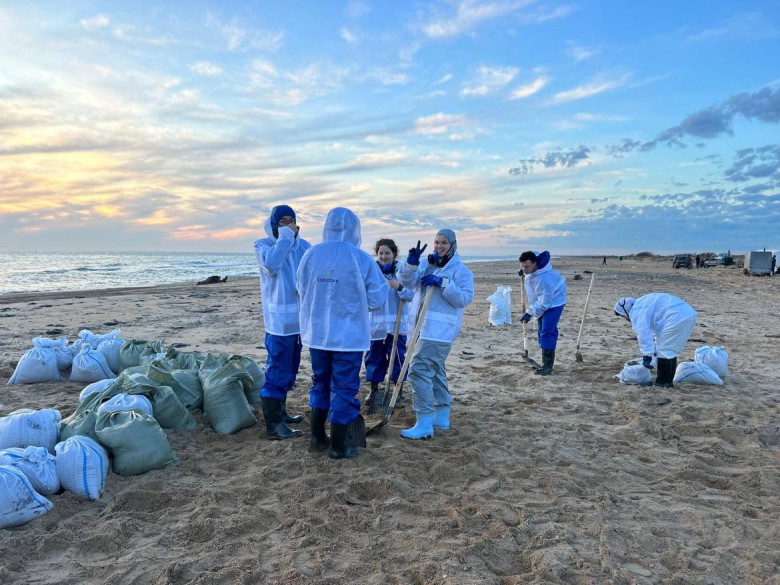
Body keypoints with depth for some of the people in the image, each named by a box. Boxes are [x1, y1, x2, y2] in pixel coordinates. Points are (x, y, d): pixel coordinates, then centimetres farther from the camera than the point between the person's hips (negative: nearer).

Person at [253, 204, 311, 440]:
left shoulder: (303, 245, 8)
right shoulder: (263, 245, -3)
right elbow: (272, 263, -25)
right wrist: (286, 236, -19)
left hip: (298, 318, 6)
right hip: (279, 320, -6)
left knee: (289, 369, 17)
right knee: (277, 370, -6)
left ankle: (280, 412, 32)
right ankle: (273, 424, 0)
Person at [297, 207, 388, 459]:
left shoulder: (310, 255, -3)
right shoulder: (361, 259, -14)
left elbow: (302, 292, 7)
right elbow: (377, 299, -7)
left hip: (316, 333, 4)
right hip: (348, 335, -4)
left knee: (320, 383, 21)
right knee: (344, 388, 7)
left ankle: (317, 437, 30)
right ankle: (339, 446, 16)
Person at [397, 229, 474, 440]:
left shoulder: (461, 270, -5)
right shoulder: (425, 264, 12)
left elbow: (465, 298, -15)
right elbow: (407, 282, 0)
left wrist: (442, 283, -22)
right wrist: (411, 263, -17)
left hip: (439, 330, -8)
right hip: (422, 328, 8)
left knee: (419, 370, -15)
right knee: (435, 371, 17)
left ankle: (424, 424, -11)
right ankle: (442, 416, 32)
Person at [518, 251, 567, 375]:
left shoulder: (543, 279, -38)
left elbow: (544, 302, -33)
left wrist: (530, 313, -33)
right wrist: (524, 271, 13)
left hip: (554, 301, -10)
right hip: (542, 300, 10)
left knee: (547, 332, -17)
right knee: (541, 331, 11)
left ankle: (548, 366, -14)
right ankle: (545, 363, 18)